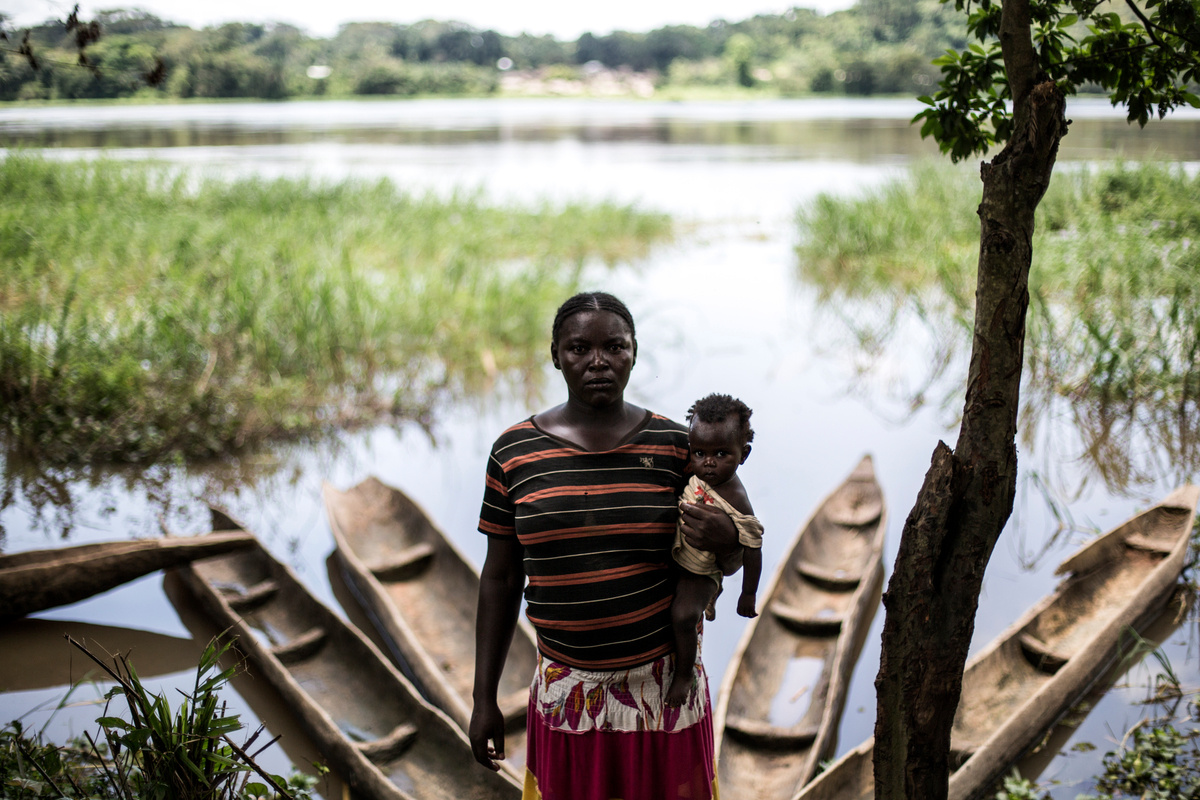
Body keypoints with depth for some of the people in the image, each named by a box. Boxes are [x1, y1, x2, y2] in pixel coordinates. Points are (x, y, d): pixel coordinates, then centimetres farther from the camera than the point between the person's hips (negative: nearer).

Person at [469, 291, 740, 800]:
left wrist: (726, 542, -18)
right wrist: (484, 697, 3)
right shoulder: (514, 453, -3)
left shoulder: (674, 445, -3)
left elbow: (724, 562, 7)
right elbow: (500, 578, 3)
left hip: (663, 687, 0)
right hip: (568, 695, 0)